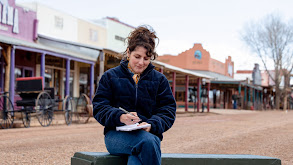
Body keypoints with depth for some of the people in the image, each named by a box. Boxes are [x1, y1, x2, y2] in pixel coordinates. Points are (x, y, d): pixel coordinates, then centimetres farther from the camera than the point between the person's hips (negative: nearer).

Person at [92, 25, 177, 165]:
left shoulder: (159, 79, 17)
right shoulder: (110, 76, 13)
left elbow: (168, 111, 9)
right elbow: (99, 108, 4)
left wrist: (151, 125, -13)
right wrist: (120, 117, -17)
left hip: (149, 133, 1)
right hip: (116, 135, -1)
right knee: (148, 141, -36)